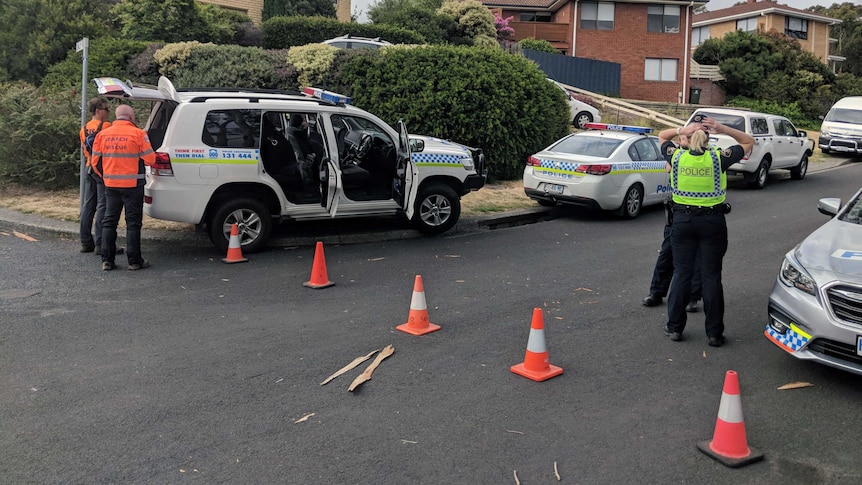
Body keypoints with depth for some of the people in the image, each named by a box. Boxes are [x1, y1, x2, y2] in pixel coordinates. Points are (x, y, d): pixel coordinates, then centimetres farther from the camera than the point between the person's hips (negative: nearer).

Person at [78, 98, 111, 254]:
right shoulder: (106, 126, -10)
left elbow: (85, 151, 19)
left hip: (89, 169, 8)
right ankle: (100, 244, -8)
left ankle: (86, 242, 16)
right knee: (102, 207, -7)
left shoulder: (84, 129, 14)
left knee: (88, 206, 11)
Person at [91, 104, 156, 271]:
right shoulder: (138, 134, -9)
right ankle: (134, 261, 5)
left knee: (109, 221, 11)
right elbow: (149, 159, -9)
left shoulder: (103, 134, 6)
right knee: (133, 223, 3)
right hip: (132, 185, -4)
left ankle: (107, 260, 12)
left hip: (111, 185, 4)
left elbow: (96, 162, 9)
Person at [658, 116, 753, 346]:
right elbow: (748, 141, 7)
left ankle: (674, 327, 14)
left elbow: (661, 135, 15)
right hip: (713, 221, -1)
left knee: (681, 273, 9)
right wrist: (723, 129, -5)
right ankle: (714, 332, 11)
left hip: (682, 220, 1)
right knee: (711, 276, 5)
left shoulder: (677, 156, -4)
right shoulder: (719, 158, -7)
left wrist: (681, 130, -4)